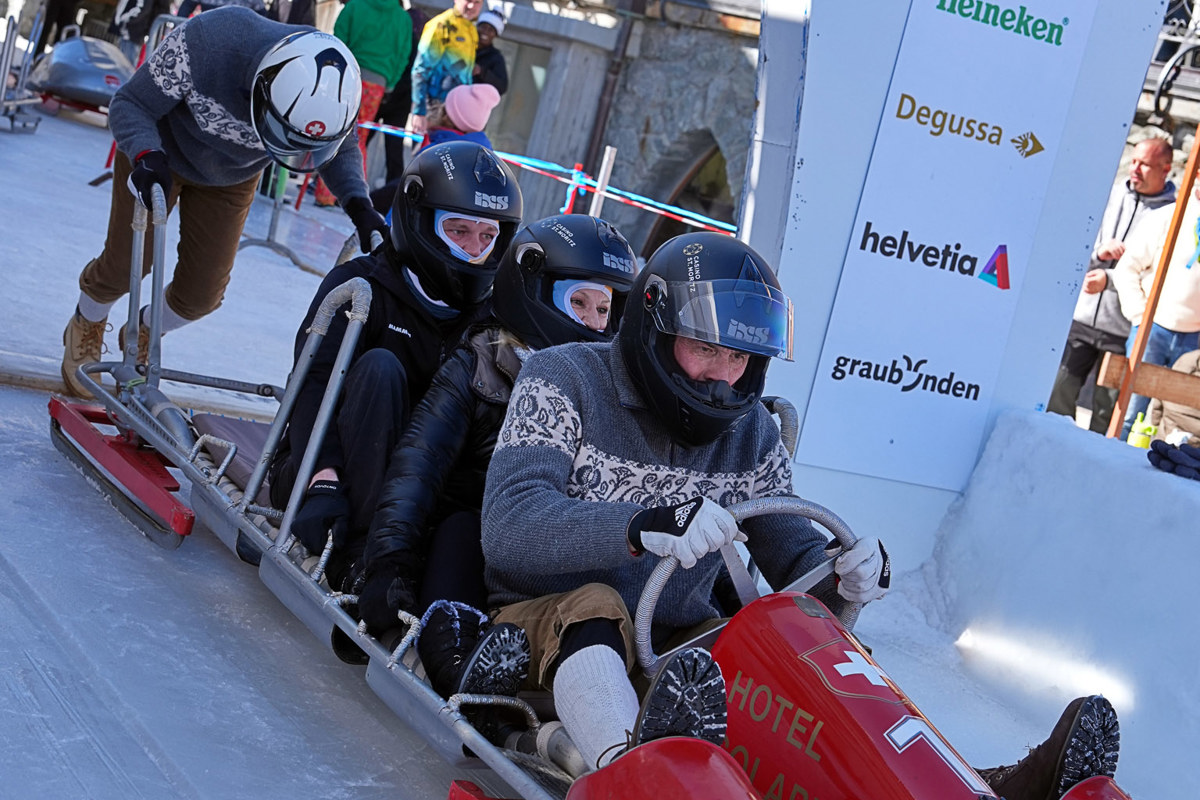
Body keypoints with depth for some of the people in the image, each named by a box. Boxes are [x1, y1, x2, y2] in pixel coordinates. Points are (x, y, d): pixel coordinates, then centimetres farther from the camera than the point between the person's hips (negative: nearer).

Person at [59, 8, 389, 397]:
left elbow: (341, 150, -9)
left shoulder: (331, 90, -32)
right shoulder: (207, 43, -43)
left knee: (200, 294, 3)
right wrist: (147, 157, -50)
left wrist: (358, 204, -28)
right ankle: (87, 327, 37)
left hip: (231, 181, 3)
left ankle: (143, 335, 38)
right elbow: (130, 105, -29)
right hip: (161, 156, -3)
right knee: (126, 266, 0)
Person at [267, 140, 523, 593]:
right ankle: (356, 553, -33)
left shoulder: (487, 318, 7)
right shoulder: (361, 284, -6)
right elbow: (314, 384, -19)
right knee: (378, 368, -30)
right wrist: (324, 481, -36)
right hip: (316, 470, -3)